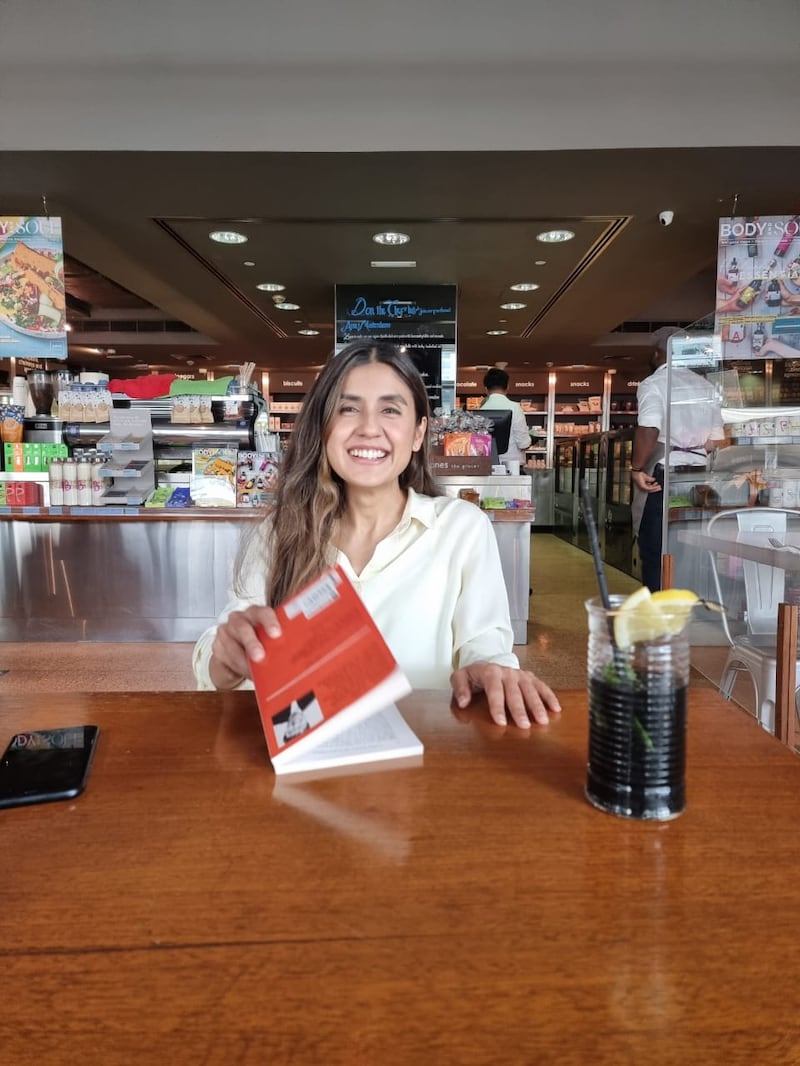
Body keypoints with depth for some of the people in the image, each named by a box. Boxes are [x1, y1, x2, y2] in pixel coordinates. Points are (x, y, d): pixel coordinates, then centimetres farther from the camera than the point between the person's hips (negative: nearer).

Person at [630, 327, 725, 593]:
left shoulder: (653, 384, -8)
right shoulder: (706, 387, 12)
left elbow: (649, 429, -25)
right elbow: (716, 440, 12)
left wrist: (637, 467, -15)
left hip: (661, 476, -6)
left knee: (655, 551, 2)